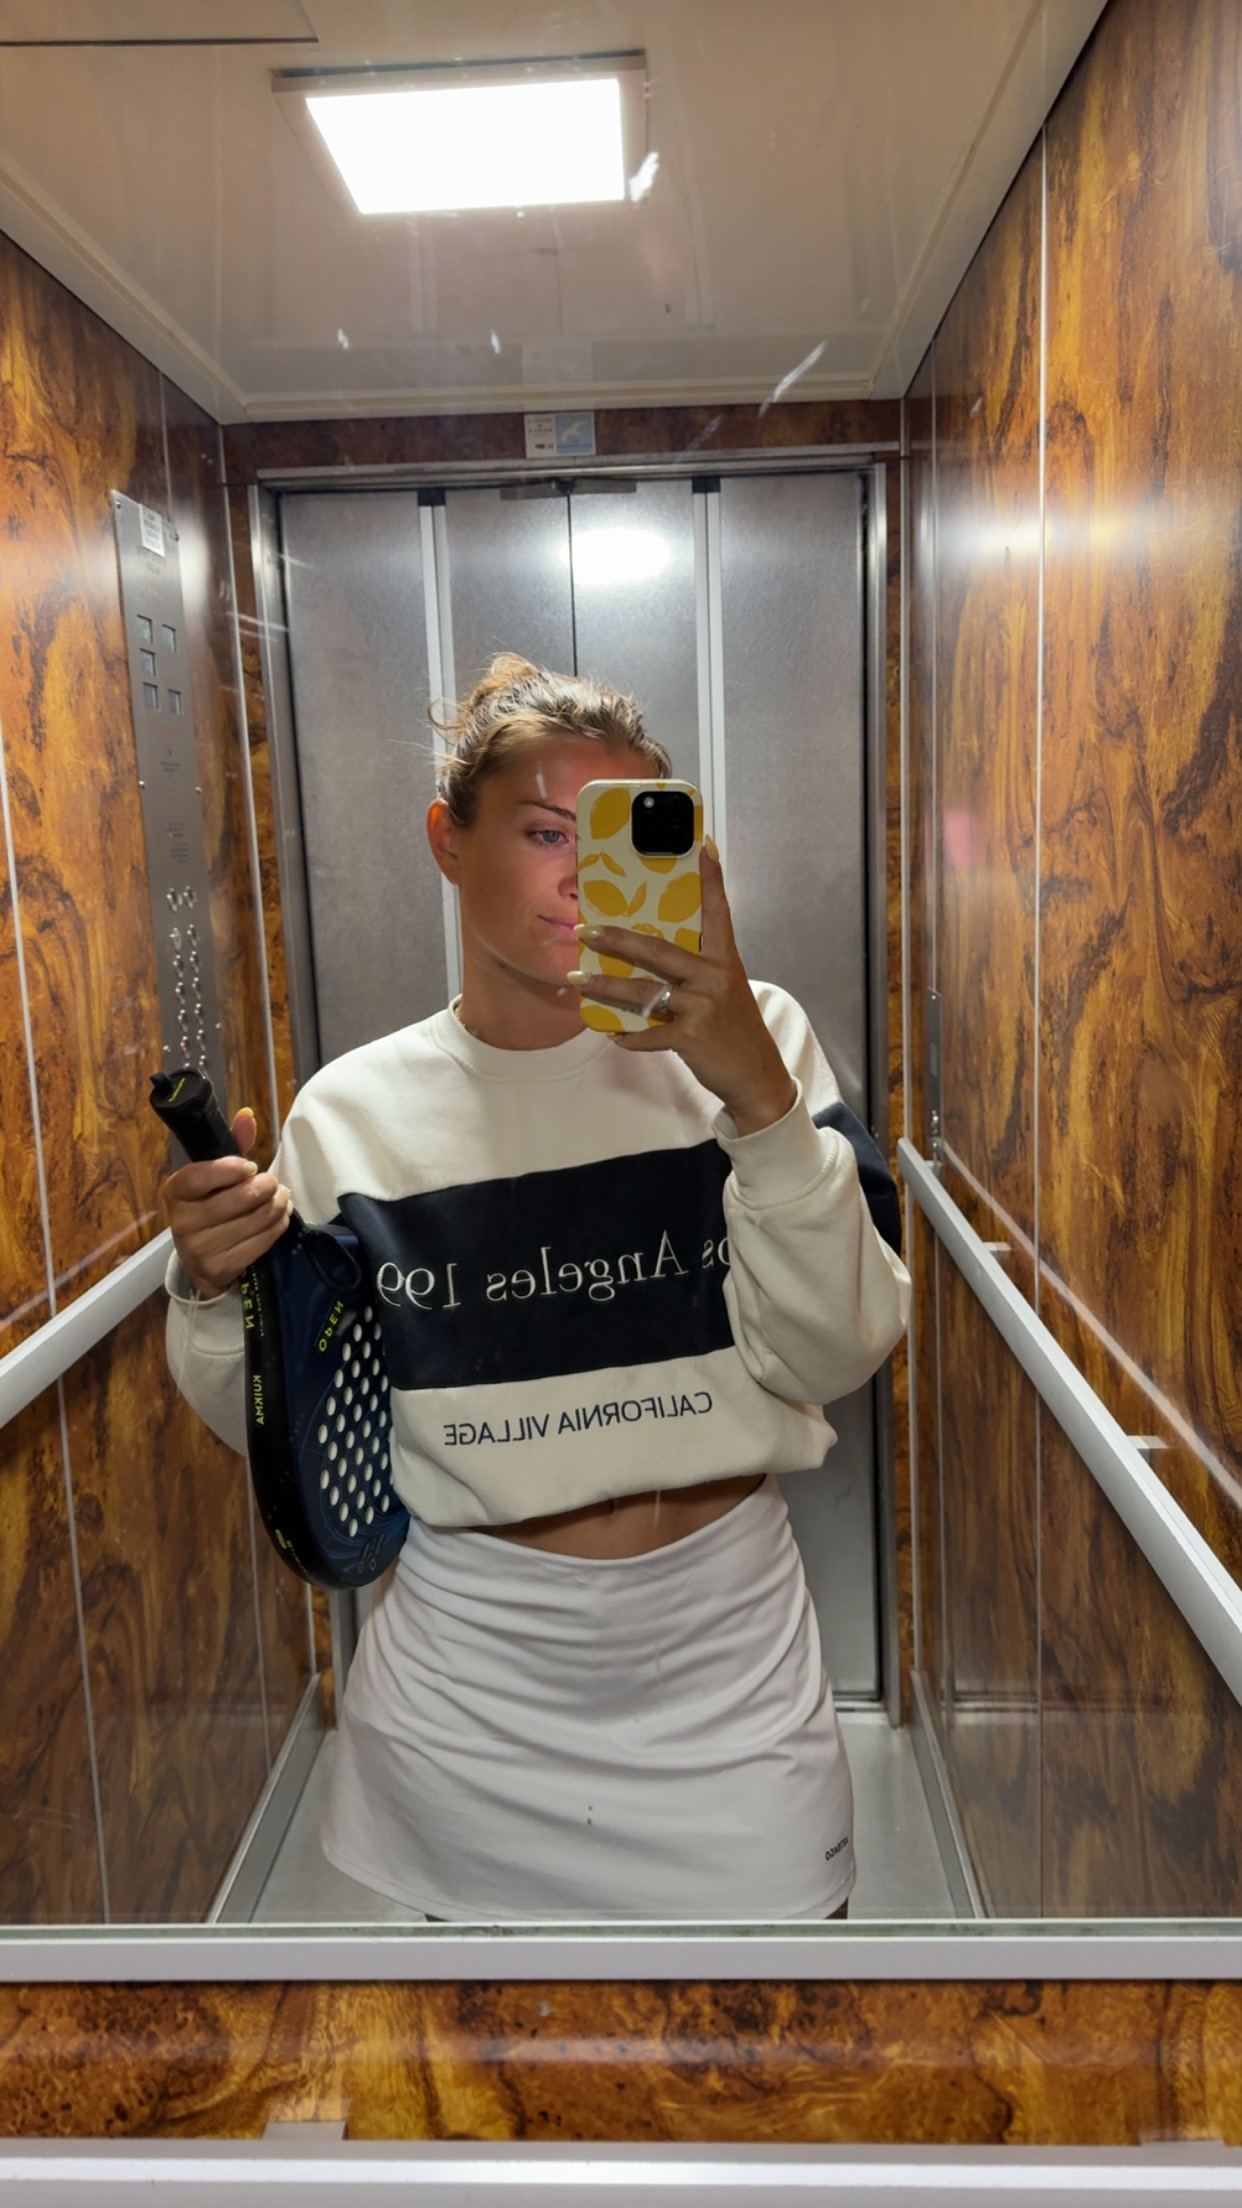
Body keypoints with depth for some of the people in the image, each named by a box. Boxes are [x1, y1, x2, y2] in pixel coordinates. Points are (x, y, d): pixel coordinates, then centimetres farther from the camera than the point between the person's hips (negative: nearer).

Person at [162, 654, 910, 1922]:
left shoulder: (749, 1044, -7)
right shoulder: (352, 1108, -4)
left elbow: (835, 1359, -15)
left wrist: (760, 1094, -28)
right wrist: (212, 1291, -17)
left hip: (728, 1660, 0)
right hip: (469, 1679, 1)